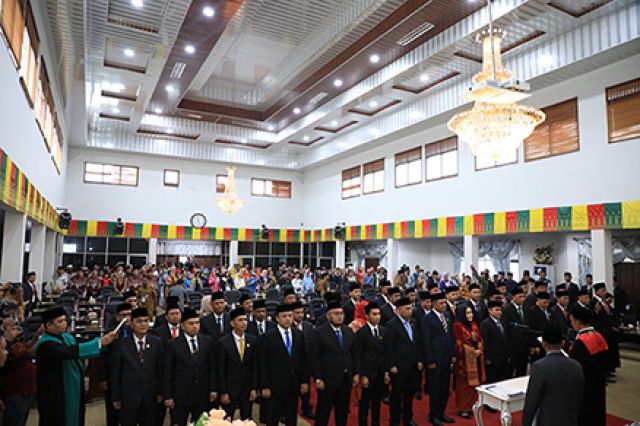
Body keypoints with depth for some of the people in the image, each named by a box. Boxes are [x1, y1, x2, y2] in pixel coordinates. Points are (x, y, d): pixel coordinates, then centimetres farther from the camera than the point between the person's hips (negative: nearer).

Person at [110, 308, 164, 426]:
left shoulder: (157, 342, -2)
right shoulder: (121, 344, -5)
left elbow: (160, 369, 3)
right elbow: (115, 373, -2)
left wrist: (160, 392, 3)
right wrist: (116, 398, -1)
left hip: (150, 398, 1)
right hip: (128, 398, -1)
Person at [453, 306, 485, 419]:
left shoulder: (474, 325, 10)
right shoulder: (457, 326, -12)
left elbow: (480, 340, 10)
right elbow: (459, 344, -14)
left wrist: (479, 350, -7)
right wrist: (472, 351, -13)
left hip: (476, 358, 6)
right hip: (464, 359, -6)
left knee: (474, 383, 11)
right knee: (464, 384, 1)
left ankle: (472, 406, 22)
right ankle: (463, 409, 11)